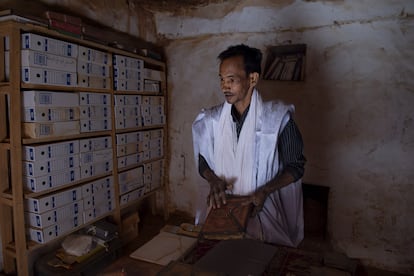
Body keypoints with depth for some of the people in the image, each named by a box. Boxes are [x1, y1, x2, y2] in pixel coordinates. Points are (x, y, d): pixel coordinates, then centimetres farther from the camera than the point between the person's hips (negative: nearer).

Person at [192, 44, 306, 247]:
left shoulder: (277, 118, -11)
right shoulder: (212, 119, -1)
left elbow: (296, 166, -4)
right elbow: (203, 161, 10)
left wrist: (265, 191, -18)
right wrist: (213, 180, -11)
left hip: (264, 211, -2)